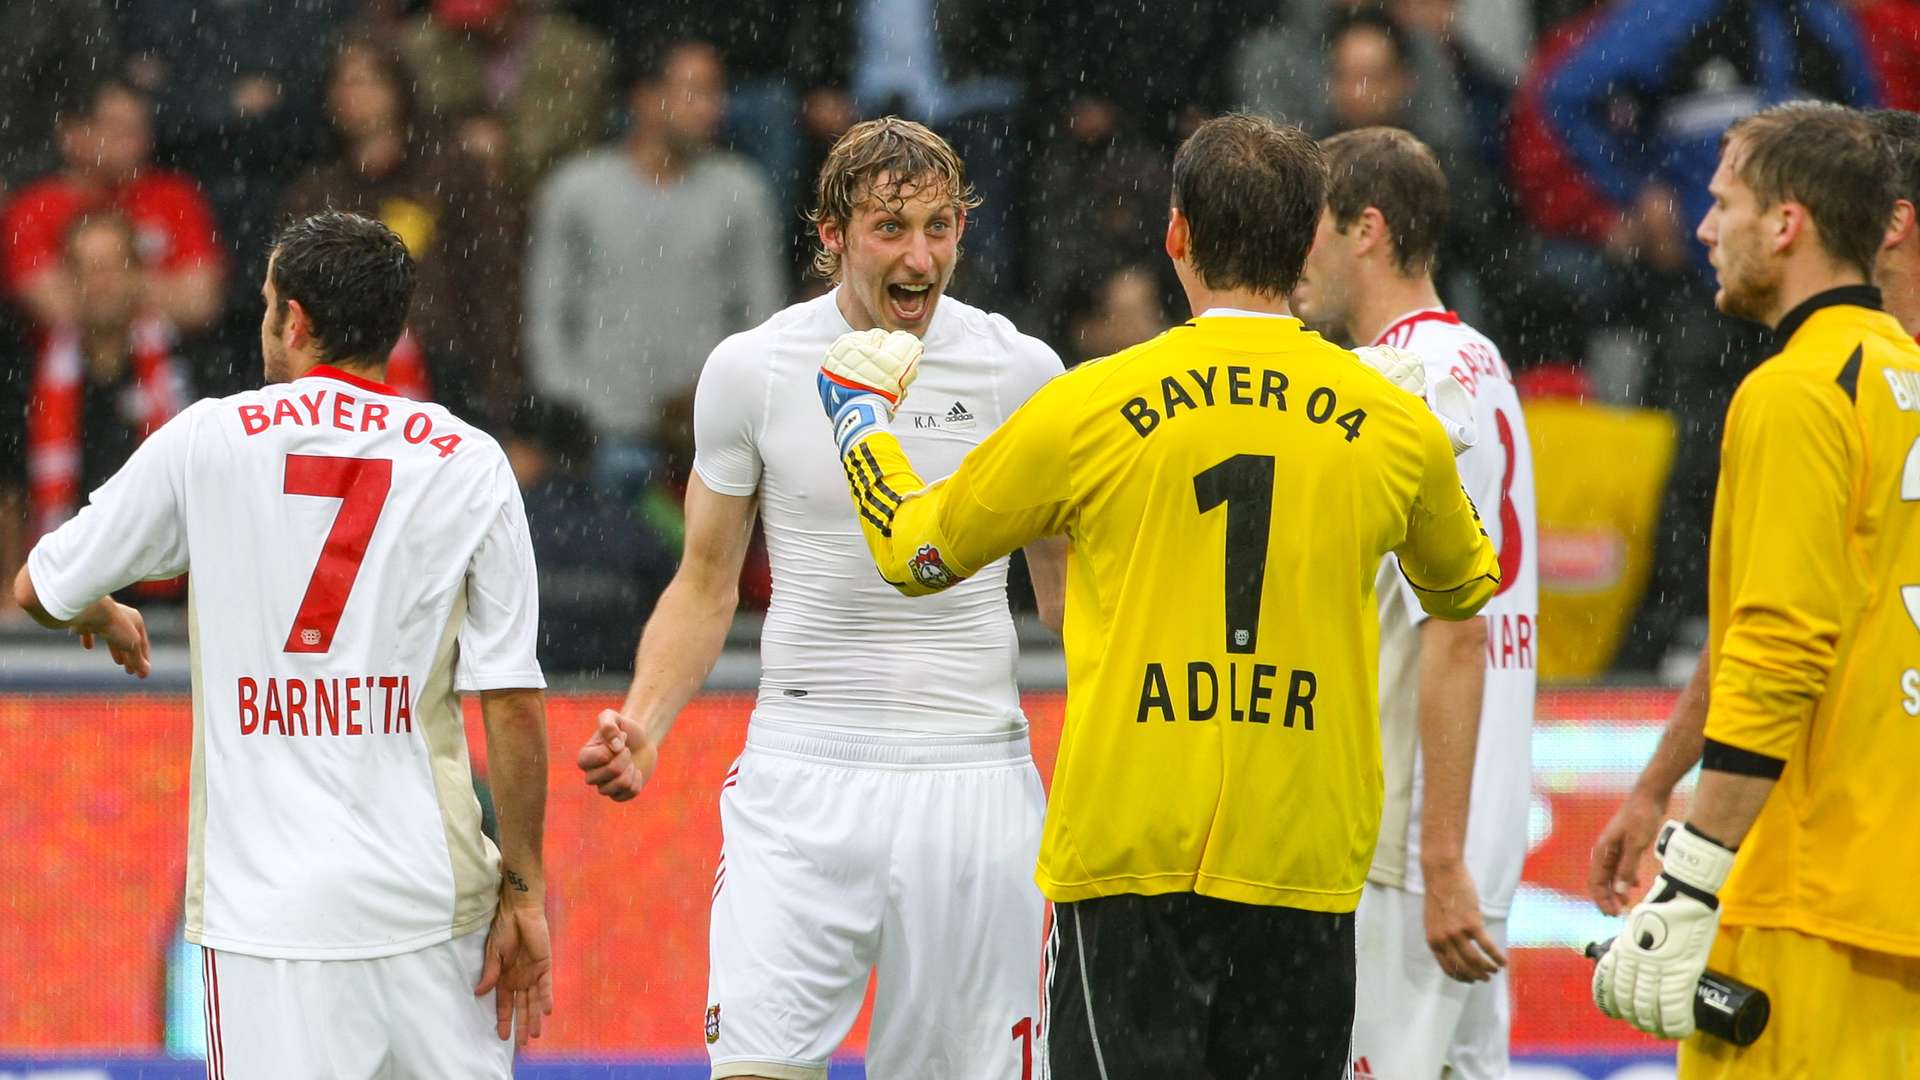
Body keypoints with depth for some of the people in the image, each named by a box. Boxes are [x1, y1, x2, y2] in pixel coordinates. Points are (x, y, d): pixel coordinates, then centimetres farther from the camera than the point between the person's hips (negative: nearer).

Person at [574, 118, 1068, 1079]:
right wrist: (640, 727, -7)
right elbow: (706, 587, 10)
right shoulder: (750, 370, 0)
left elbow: (1067, 589, 11)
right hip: (801, 779, 0)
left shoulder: (1020, 371, 0)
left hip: (970, 778, 1)